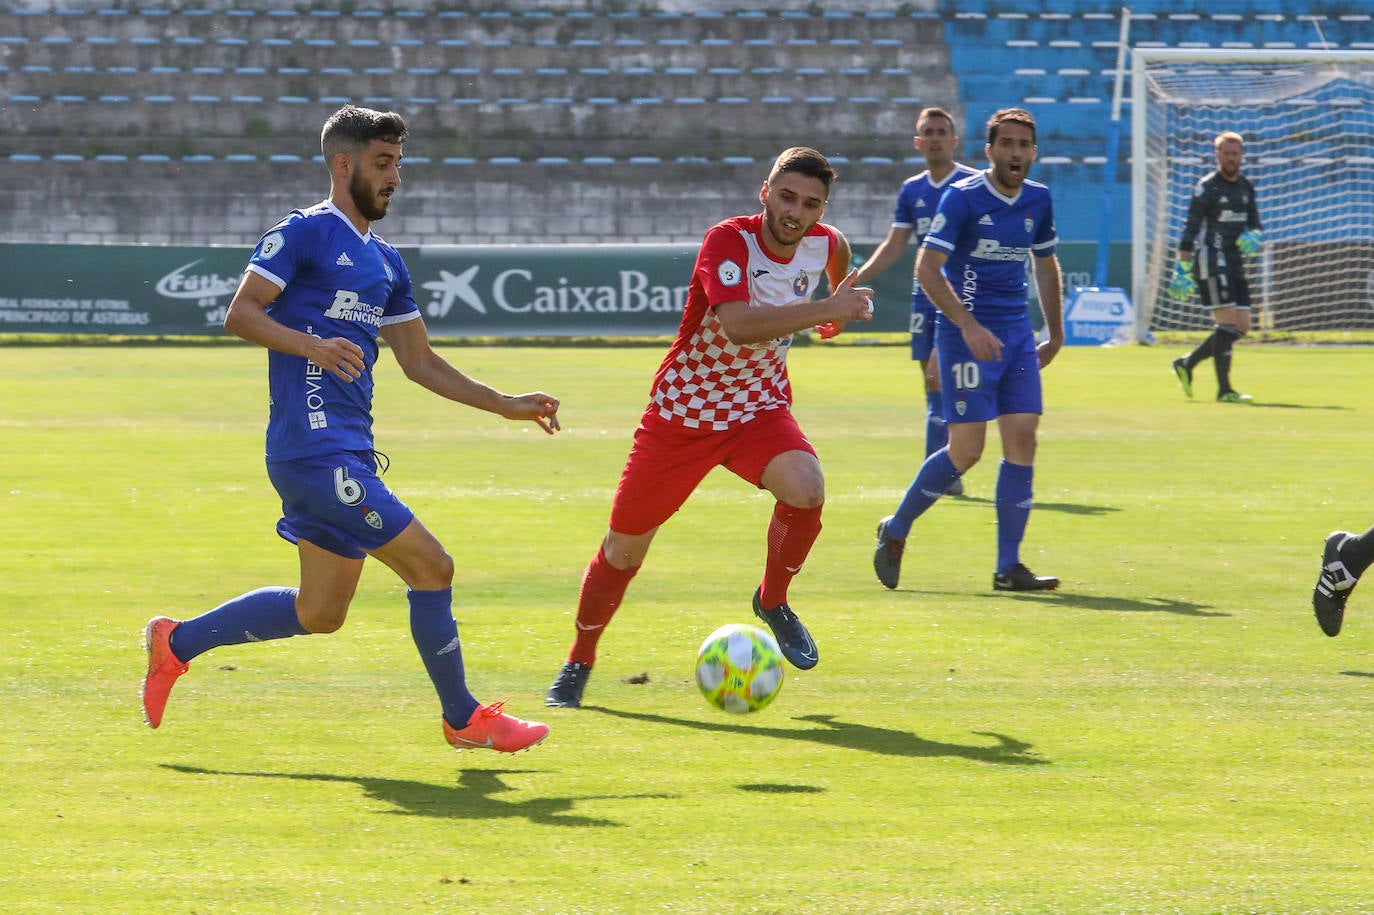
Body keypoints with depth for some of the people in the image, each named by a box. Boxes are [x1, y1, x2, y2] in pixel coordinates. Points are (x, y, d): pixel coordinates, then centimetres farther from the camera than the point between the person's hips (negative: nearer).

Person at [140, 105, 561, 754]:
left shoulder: (385, 263, 21)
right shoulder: (305, 233, -5)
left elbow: (420, 363, 24)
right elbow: (239, 314, -11)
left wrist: (506, 405, 17)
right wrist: (315, 345, -26)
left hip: (348, 452, 9)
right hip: (315, 449, -9)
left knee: (319, 613, 12)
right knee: (430, 566, -9)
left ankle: (176, 642, 24)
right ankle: (464, 719, 3)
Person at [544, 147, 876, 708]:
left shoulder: (824, 243, -8)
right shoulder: (729, 241, -26)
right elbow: (739, 324, -43)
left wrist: (839, 306, 34)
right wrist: (825, 308, -46)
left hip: (759, 408, 3)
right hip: (681, 410, -3)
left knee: (806, 488, -29)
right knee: (624, 546, 6)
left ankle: (772, 601, -1)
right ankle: (578, 664, 28)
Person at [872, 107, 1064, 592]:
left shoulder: (1038, 200, 9)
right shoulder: (962, 198, -10)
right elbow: (926, 267, -16)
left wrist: (1055, 334, 24)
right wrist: (969, 325, -25)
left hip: (1017, 334, 6)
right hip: (965, 333, -6)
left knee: (1022, 439, -4)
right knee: (966, 449, -9)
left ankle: (1008, 567, 0)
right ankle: (895, 531, 13)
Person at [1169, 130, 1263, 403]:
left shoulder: (1246, 188, 15)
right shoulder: (1207, 187, -6)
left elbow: (1254, 225, 22)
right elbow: (1190, 230, -9)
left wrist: (1253, 237, -3)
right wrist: (1182, 269, -14)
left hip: (1235, 265, 8)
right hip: (1211, 262, -8)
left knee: (1242, 327, 6)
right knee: (1227, 323, -14)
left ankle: (1187, 363, 18)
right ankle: (1224, 389, -11)